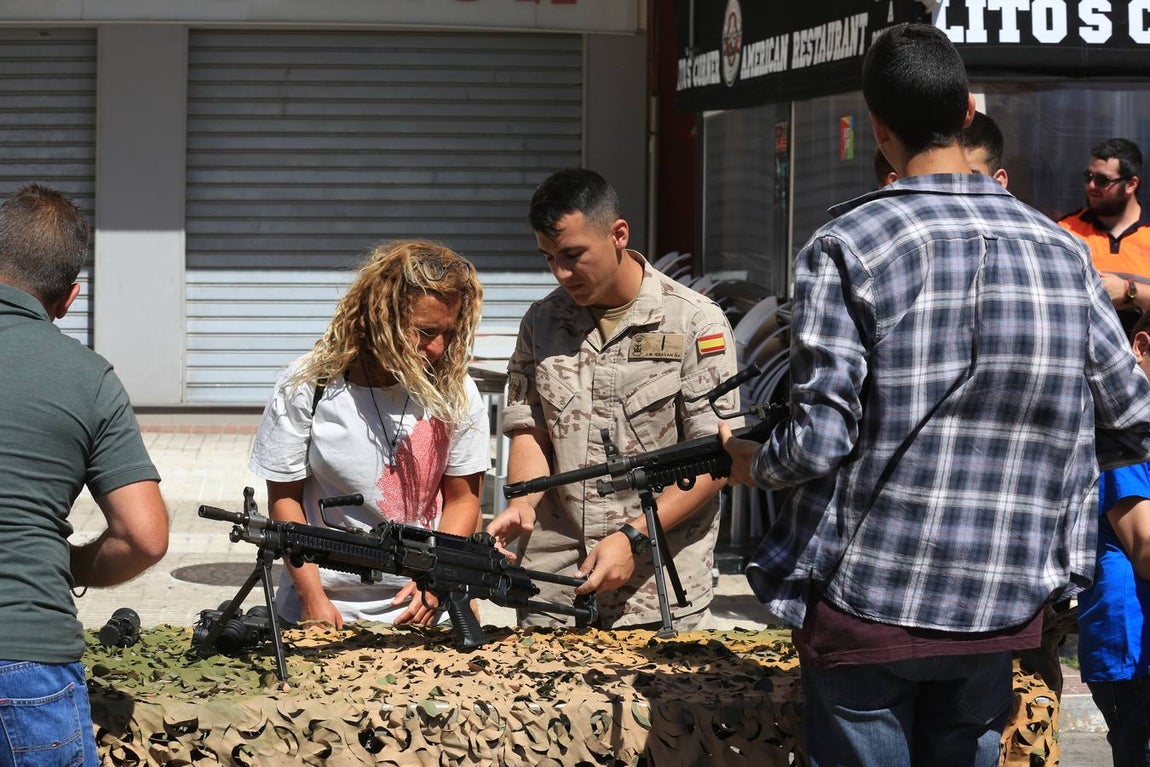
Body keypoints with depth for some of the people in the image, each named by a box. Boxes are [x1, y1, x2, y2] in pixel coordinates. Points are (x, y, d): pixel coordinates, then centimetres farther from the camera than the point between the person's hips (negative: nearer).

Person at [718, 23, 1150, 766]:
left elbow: (819, 444, -15)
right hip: (999, 613, 4)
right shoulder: (1062, 250, 2)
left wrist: (751, 463, 7)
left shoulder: (848, 246, -11)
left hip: (868, 610, -3)